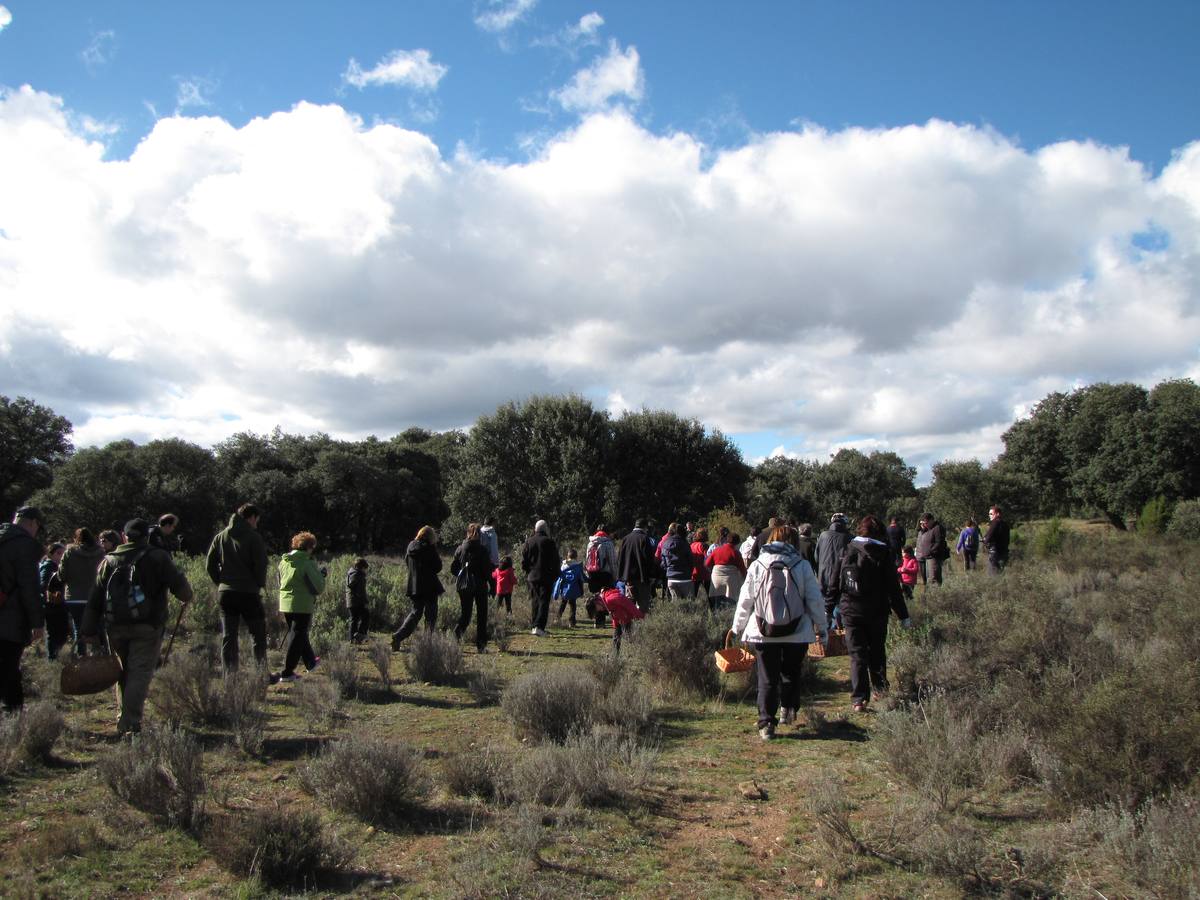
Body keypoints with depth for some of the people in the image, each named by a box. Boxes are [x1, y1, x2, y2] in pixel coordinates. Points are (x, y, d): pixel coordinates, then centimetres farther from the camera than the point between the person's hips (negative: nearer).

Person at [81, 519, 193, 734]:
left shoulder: (108, 561, 11)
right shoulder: (158, 558, -2)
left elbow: (94, 601, 10)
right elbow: (178, 584, -7)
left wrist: (90, 631, 12)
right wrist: (187, 598, 15)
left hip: (116, 627, 4)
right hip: (147, 626, -4)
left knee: (123, 673, 18)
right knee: (140, 673, -4)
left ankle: (126, 718, 24)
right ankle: (130, 722, -12)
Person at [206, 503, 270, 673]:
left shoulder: (220, 536, 9)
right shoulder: (253, 537, -7)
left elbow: (210, 564, 9)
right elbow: (261, 565, -11)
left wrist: (221, 582, 15)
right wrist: (261, 585, 4)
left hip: (225, 593, 5)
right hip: (249, 593, -5)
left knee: (228, 636, 8)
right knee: (258, 634, 6)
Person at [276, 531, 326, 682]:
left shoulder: (283, 561, 5)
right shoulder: (308, 564, -16)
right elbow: (318, 588, -16)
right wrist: (322, 574, 2)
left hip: (285, 604, 7)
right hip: (302, 606, -7)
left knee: (299, 634, 22)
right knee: (297, 637, 1)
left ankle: (311, 662, 39)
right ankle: (287, 673, 1)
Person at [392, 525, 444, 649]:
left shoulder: (410, 546, 6)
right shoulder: (429, 548, -12)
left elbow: (407, 562, 18)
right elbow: (438, 567, -9)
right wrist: (438, 557, 9)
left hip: (414, 586, 6)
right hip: (429, 586, -6)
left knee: (416, 612, 15)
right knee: (430, 615, 6)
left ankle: (398, 636, 0)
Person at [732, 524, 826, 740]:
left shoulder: (757, 565, -1)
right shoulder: (802, 565, -3)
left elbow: (745, 600, 3)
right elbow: (815, 600, 0)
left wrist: (738, 627, 16)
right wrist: (821, 628, 12)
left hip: (763, 633, 0)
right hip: (797, 633, 0)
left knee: (767, 679, 6)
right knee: (791, 673, 22)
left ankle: (766, 723, 2)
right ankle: (789, 709, 22)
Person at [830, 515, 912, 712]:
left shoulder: (847, 552, 0)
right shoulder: (882, 554, -7)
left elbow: (835, 583, 3)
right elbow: (893, 588, -6)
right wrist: (903, 616, 0)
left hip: (850, 611, 1)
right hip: (877, 613, -1)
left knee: (857, 655, 3)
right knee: (877, 652, 18)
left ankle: (859, 699, -4)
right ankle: (880, 689, 25)